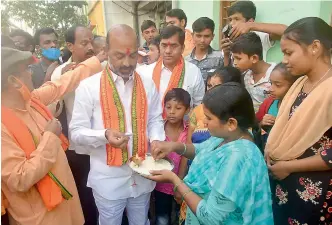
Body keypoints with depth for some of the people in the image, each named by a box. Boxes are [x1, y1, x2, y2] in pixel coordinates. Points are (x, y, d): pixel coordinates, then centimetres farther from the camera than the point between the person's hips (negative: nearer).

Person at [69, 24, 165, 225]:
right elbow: (76, 132, -8)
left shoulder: (147, 84, 1)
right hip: (108, 180, -3)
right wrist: (105, 135, -26)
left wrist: (156, 140, -12)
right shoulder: (89, 87, -11)